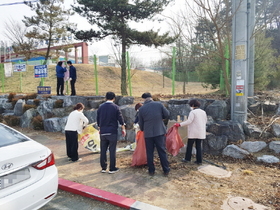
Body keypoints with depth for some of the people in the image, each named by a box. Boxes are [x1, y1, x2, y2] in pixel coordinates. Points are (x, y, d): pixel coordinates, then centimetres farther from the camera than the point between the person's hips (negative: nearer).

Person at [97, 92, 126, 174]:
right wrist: (123, 129, 8)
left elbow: (98, 119, 12)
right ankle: (112, 168, 8)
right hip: (112, 132, -3)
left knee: (103, 150, 11)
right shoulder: (115, 107, -5)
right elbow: (120, 119, -4)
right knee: (112, 150, 2)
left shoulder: (101, 107, 5)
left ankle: (103, 168, 18)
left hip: (103, 132, 3)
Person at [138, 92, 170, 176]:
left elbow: (140, 123, 4)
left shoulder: (141, 108, -5)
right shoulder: (159, 104, -5)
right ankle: (166, 170, 16)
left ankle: (151, 170, 18)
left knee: (149, 152, 11)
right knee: (162, 151, 9)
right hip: (160, 131, 1)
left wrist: (142, 129, 25)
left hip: (148, 133, 0)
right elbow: (167, 114, 3)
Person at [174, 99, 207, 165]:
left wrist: (179, 124, -19)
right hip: (201, 133, 6)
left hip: (193, 133, -6)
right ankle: (199, 161, 11)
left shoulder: (193, 112, -12)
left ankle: (187, 158, 14)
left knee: (189, 146, 6)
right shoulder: (203, 112, 9)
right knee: (198, 146, 10)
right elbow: (205, 121, 17)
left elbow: (189, 121, -20)